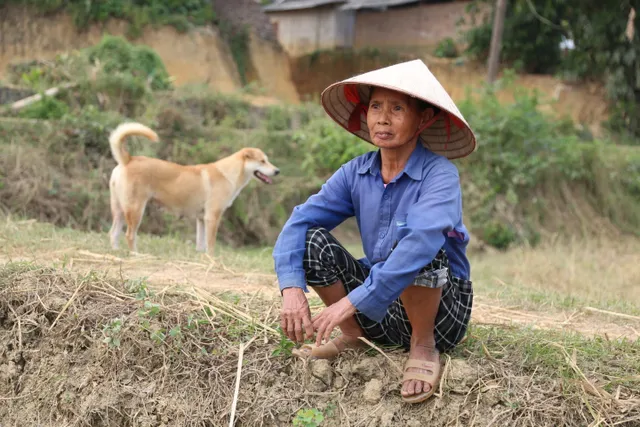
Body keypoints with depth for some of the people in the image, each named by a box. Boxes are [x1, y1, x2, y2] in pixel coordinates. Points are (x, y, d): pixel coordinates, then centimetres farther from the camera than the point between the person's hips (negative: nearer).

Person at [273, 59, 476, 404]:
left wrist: (352, 302, -41)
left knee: (416, 245, -34)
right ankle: (352, 334, 6)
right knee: (313, 239, -12)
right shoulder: (356, 172, -3)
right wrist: (292, 288, -29)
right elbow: (301, 220, -11)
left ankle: (423, 345, -11)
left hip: (440, 308, -5)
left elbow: (421, 242, -37)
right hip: (378, 310, 5)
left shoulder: (439, 174, -20)